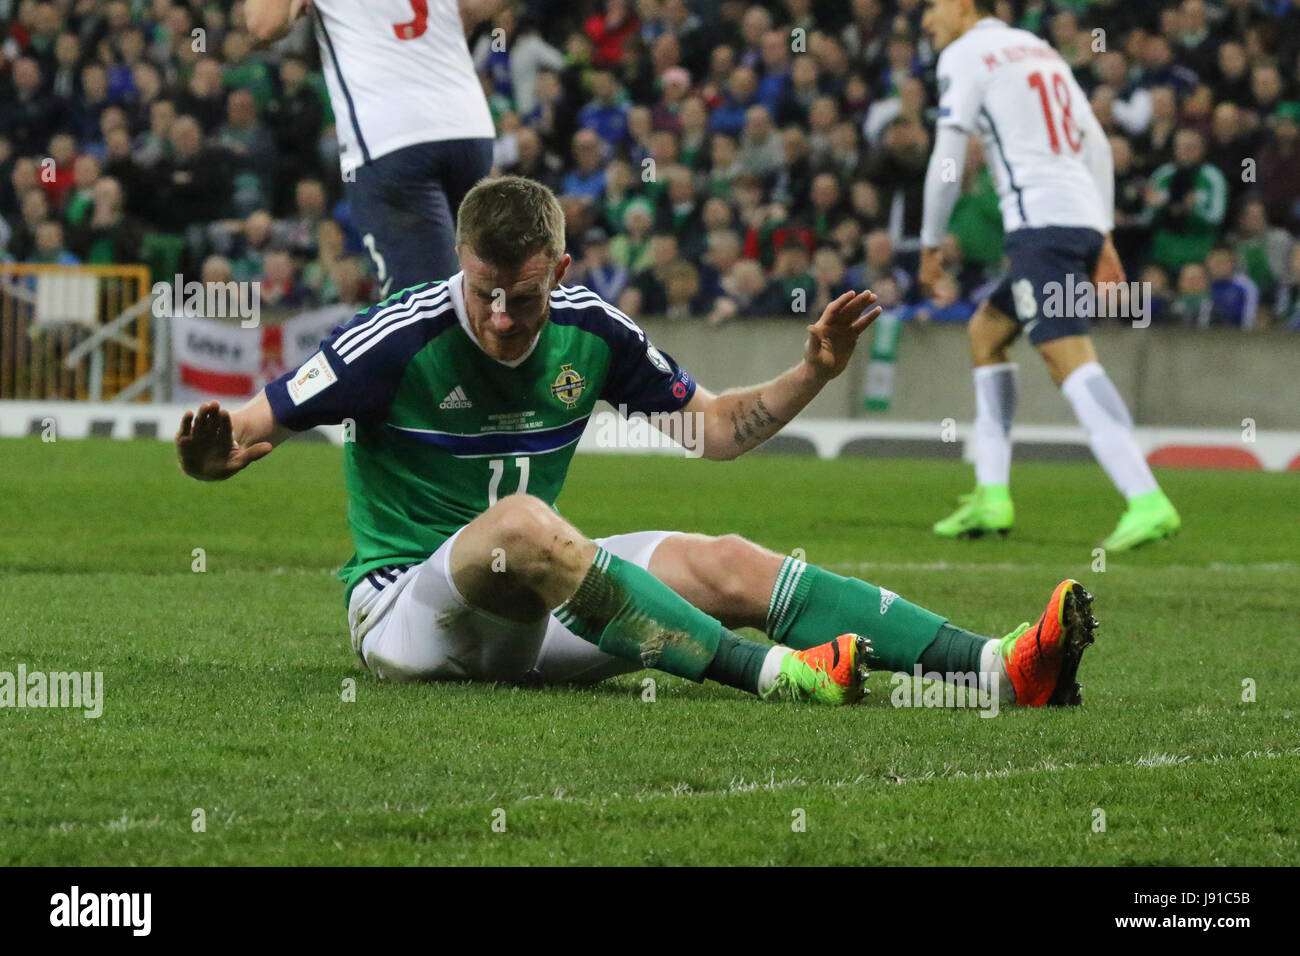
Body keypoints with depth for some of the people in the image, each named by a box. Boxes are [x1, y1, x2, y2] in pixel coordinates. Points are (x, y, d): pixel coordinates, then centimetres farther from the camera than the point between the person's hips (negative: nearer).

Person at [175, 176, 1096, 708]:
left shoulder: (591, 330, 2)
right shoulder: (399, 338, -15)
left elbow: (714, 427, 14)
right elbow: (256, 426, -14)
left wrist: (814, 373, 0)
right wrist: (214, 452, -37)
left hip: (531, 605, 5)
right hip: (405, 609, -5)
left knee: (725, 565, -15)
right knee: (521, 522, -37)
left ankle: (999, 667, -27)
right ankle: (774, 674, -46)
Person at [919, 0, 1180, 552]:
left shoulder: (964, 56, 0)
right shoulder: (1038, 48, 23)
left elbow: (947, 161, -4)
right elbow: (1096, 145, 22)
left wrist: (931, 245, 8)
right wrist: (1104, 236, 21)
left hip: (1041, 223, -9)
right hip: (1085, 217, 9)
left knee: (1069, 359, -19)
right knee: (985, 334, 22)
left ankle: (1147, 501, -33)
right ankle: (992, 497, 18)